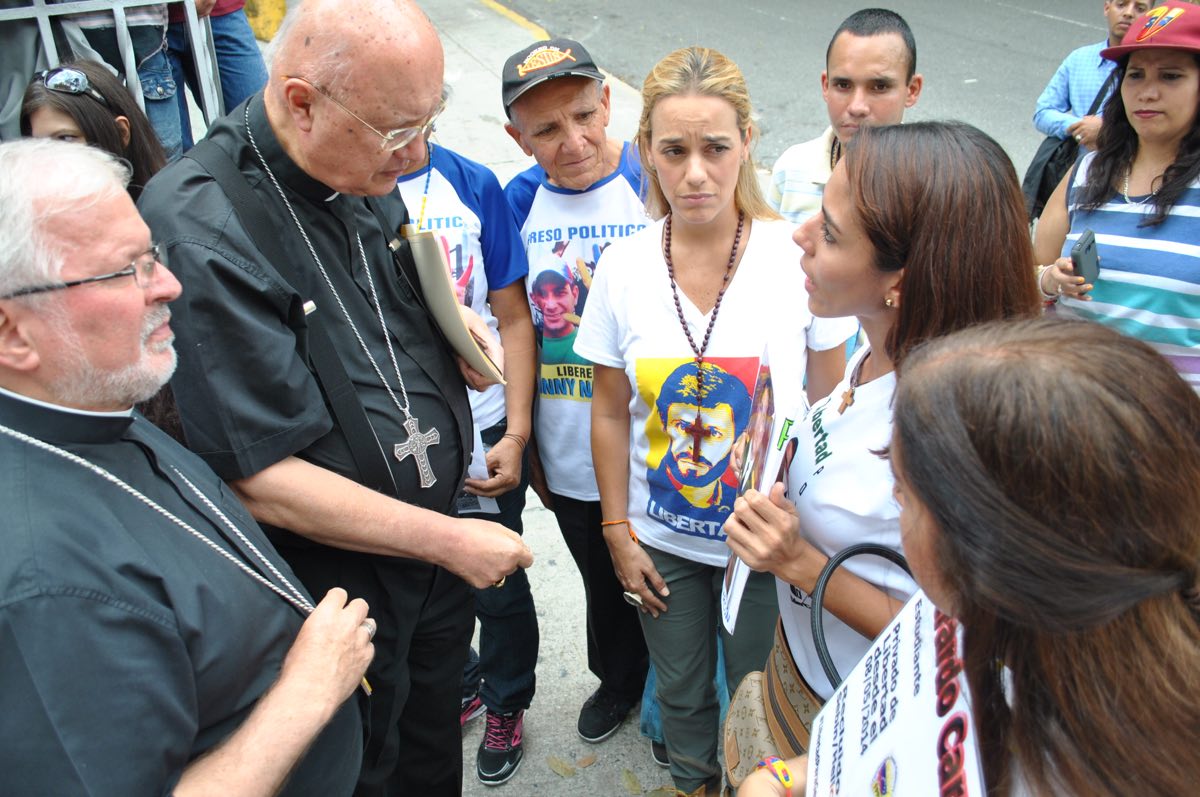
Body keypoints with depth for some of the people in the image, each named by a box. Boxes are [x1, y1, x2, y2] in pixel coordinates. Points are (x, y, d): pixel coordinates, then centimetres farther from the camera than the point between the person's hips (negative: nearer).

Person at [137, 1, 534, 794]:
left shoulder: (368, 177, -4)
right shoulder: (200, 231, -29)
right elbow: (264, 480, -28)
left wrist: (449, 320, -5)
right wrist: (447, 540, -21)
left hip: (435, 536, 7)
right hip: (340, 587, -6)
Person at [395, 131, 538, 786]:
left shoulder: (473, 184, -4)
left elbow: (513, 318, -2)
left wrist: (516, 434, -8)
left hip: (483, 432, -1)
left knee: (496, 585, 12)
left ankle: (506, 705, 40)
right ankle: (461, 682, 48)